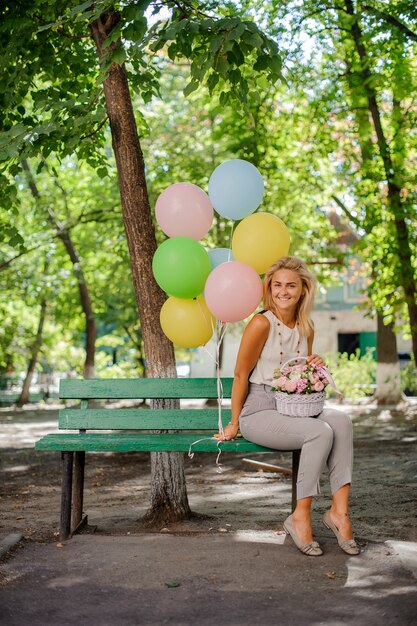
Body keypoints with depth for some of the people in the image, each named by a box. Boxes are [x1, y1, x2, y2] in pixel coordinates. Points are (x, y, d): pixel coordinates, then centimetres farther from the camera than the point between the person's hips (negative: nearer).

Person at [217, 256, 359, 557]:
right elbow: (241, 375, -7)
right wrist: (234, 422, -2)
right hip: (259, 412, -6)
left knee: (341, 420, -23)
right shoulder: (262, 323, -11)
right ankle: (301, 517, -18)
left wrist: (315, 367, -1)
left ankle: (339, 510, -24)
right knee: (320, 431, -30)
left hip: (294, 407, 6)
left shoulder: (306, 329, 10)